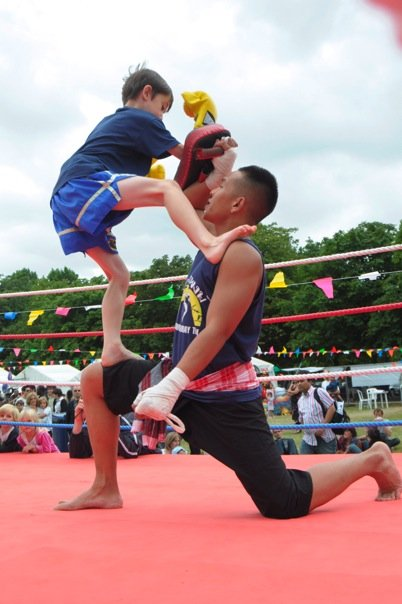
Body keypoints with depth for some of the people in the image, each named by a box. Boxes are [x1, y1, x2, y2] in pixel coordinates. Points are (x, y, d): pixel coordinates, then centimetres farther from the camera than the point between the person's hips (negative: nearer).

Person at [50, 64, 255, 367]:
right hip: (85, 184, -9)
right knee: (167, 188, -26)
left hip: (65, 200, 9)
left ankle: (113, 348, 4)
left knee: (119, 275, 13)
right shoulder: (142, 119, 10)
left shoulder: (112, 121, 36)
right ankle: (210, 243, -50)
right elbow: (183, 154, 10)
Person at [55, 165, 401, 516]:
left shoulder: (241, 254, -17)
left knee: (285, 504, -7)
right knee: (95, 378, 6)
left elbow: (217, 332, -25)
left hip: (223, 398, -9)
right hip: (189, 385, 9)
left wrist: (170, 387, -30)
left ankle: (372, 460, 17)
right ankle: (106, 488, 13)